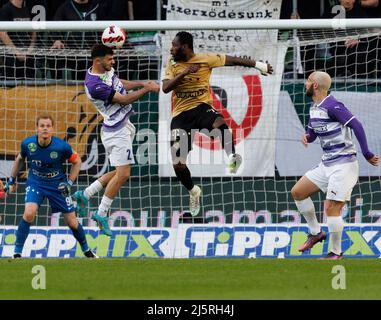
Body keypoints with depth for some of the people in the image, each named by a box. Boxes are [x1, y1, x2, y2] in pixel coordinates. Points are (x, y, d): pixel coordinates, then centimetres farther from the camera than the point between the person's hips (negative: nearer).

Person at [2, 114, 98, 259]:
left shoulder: (62, 146, -23)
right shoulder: (27, 144, -17)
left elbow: (77, 161, -4)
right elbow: (20, 159, 6)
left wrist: (69, 182, -12)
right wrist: (11, 180, 10)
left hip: (57, 185, 0)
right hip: (35, 183, 0)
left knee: (72, 223, 4)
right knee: (29, 213, -26)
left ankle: (86, 250, 32)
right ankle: (17, 253, -16)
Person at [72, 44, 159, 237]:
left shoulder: (107, 70, 4)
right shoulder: (95, 85, -26)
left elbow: (120, 84, 24)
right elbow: (124, 99, -21)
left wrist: (142, 83, 14)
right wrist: (147, 89, -15)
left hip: (123, 126, 10)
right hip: (117, 131, -10)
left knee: (121, 173, 14)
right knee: (123, 174, -8)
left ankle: (84, 195, 20)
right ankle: (102, 214, 2)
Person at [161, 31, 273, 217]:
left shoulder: (205, 59, -2)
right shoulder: (172, 65, 5)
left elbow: (232, 60, 3)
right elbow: (165, 88, -9)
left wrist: (258, 65, 2)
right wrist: (184, 73, -20)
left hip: (201, 107, -3)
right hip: (180, 114, 3)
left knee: (220, 123, -41)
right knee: (178, 164, 0)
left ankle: (232, 158, -27)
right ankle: (193, 192, 26)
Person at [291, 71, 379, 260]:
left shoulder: (331, 106, -18)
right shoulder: (315, 108, 12)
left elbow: (356, 126, -22)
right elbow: (312, 133, 24)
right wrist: (307, 137, -1)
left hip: (343, 165, -10)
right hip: (327, 165, 10)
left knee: (331, 208, -11)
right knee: (297, 192, 11)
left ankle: (336, 253, 2)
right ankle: (315, 233, 21)